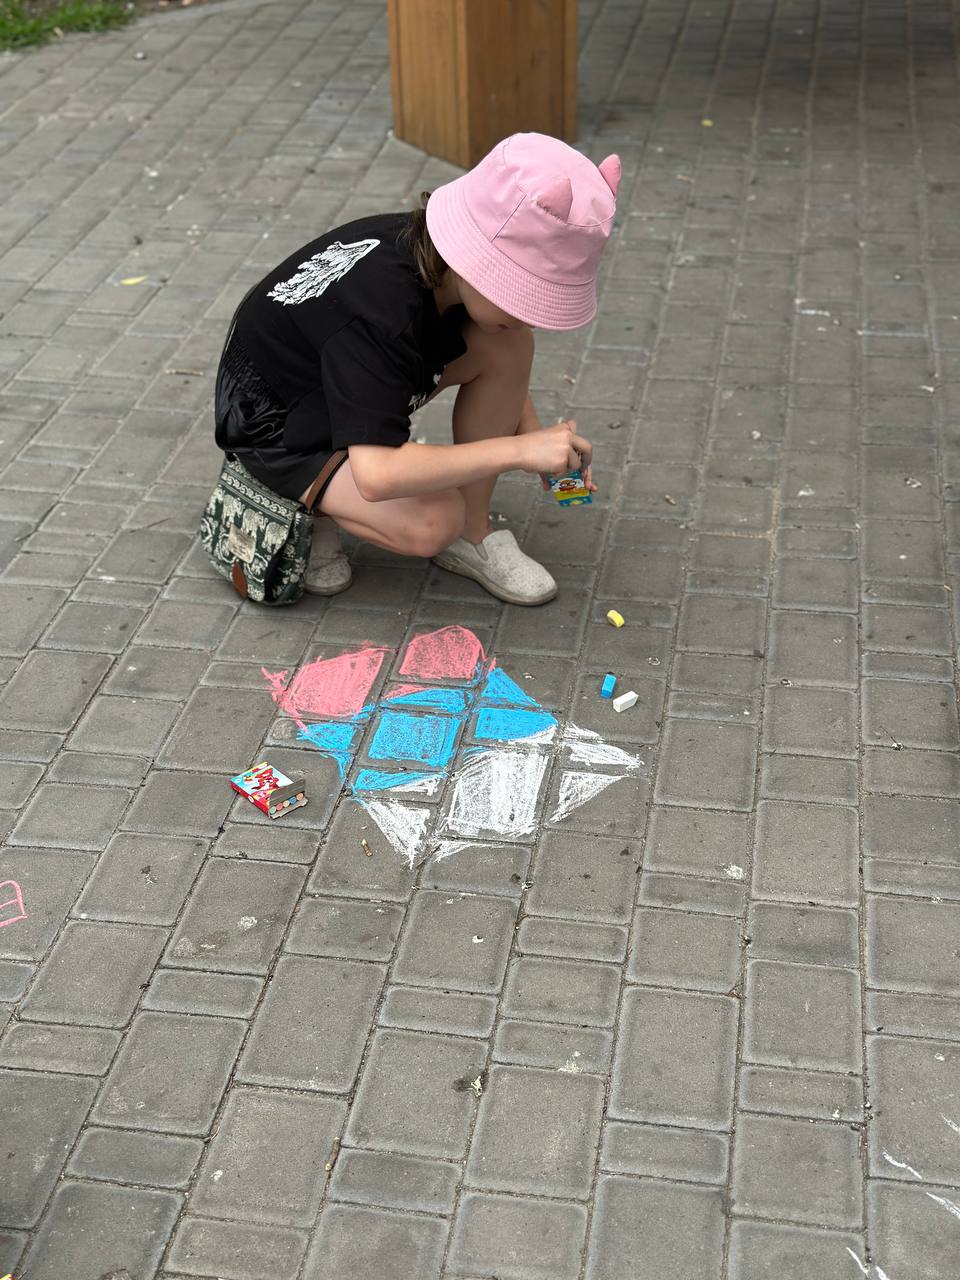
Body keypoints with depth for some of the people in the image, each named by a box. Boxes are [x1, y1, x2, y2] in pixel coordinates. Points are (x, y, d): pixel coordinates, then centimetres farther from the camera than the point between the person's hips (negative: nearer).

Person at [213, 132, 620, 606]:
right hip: (277, 426, -8)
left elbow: (505, 368, 5)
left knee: (507, 347, -15)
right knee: (432, 523, -30)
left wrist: (538, 441, -10)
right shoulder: (380, 313, -39)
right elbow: (376, 475, -44)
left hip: (343, 372, 8)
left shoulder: (436, 257, -15)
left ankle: (472, 533, -2)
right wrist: (516, 449, -40)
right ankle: (310, 503, 0)